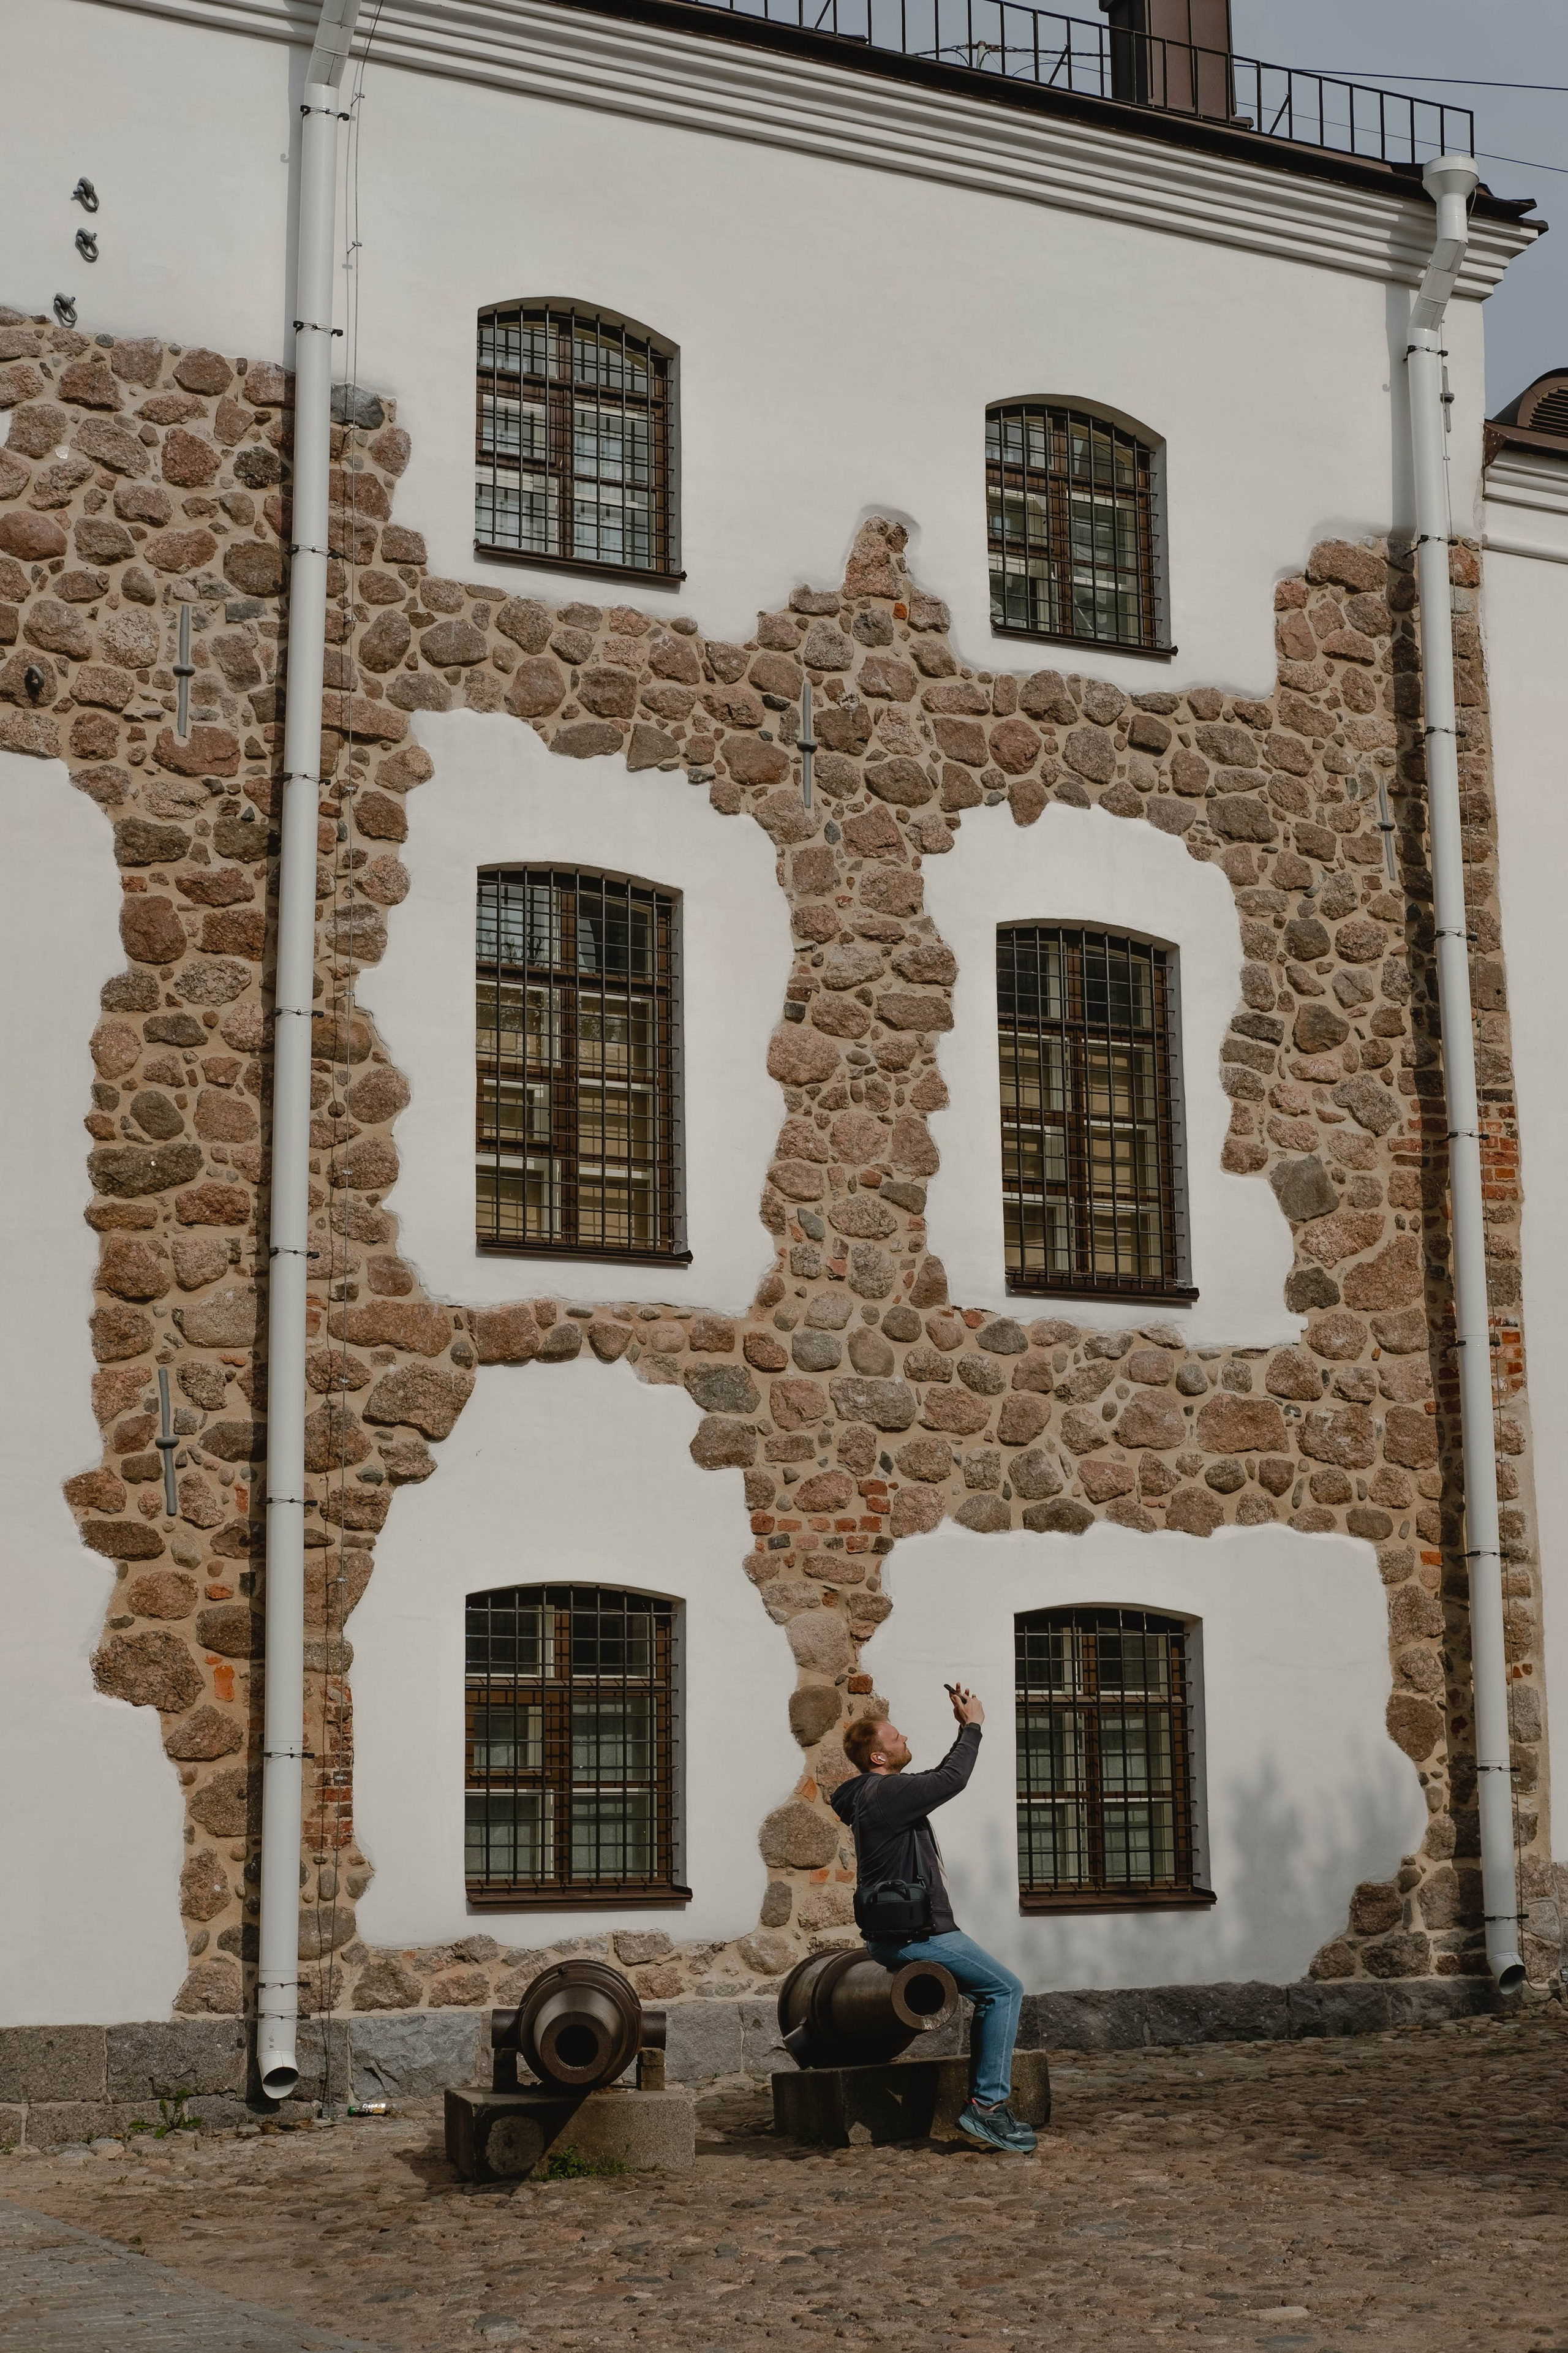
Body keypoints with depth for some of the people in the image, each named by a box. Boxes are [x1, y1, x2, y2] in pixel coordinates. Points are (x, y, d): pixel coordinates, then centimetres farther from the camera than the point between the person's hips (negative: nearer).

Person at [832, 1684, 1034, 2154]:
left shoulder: (880, 1791, 15)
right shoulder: (886, 1792, -17)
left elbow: (941, 1777, 24)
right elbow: (952, 1780, -17)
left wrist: (965, 1731, 18)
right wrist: (973, 1726, -4)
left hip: (895, 1934, 11)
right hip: (914, 1935, -11)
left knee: (992, 1991, 17)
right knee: (1005, 1989, -9)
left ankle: (986, 2104, 16)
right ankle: (988, 2104, -11)